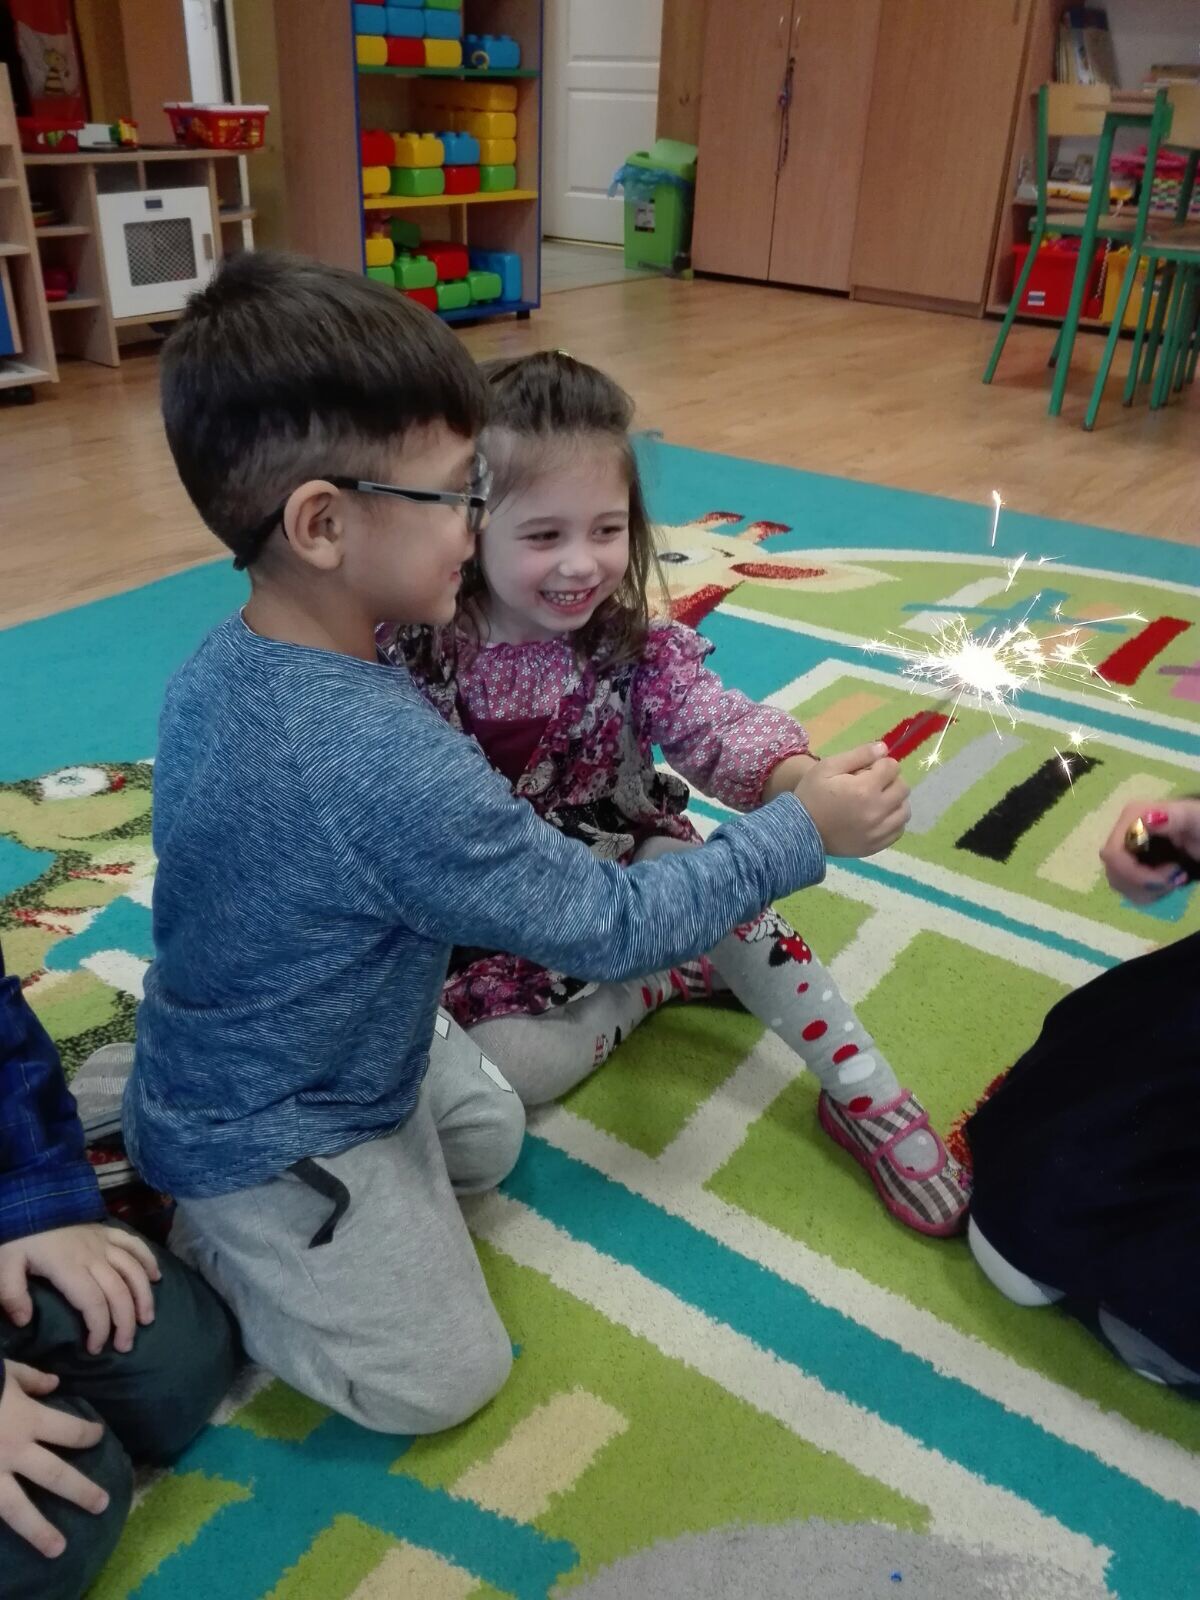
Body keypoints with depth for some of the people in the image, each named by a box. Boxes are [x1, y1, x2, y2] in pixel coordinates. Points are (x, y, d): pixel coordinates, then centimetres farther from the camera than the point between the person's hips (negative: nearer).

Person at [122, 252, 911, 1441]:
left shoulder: (226, 662, -11)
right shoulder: (388, 763, -39)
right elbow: (611, 931, -28)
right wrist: (800, 835, -18)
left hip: (229, 1057, 8)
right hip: (267, 1138, -8)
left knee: (488, 1134, 25)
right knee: (443, 1379, 6)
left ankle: (231, 1210, 22)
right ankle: (205, 1242, 11)